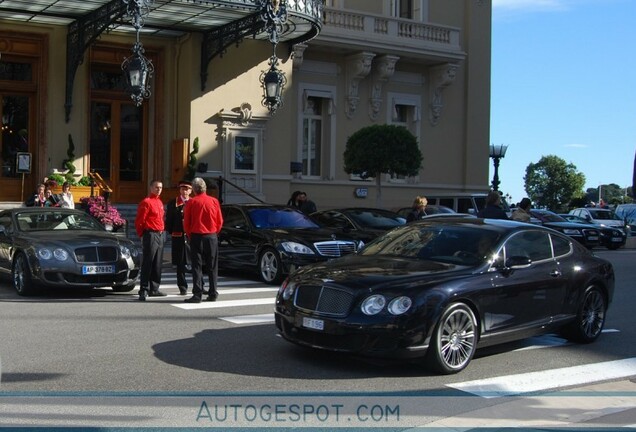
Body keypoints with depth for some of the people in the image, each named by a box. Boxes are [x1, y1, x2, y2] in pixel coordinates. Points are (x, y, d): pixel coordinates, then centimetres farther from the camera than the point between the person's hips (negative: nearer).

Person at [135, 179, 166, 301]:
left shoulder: (160, 202, 17)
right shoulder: (146, 202, -10)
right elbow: (139, 221, -12)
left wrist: (161, 231, 16)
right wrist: (142, 234, -6)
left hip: (160, 235, 9)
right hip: (151, 235, -9)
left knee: (157, 264, 12)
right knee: (147, 264, -9)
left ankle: (154, 289, 20)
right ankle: (144, 290, -9)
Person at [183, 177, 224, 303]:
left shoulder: (191, 202, -6)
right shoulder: (214, 201, 0)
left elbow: (186, 223, -3)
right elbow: (220, 221, 4)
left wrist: (189, 236, 12)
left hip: (196, 237, -2)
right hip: (212, 237, 2)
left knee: (197, 267, 0)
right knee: (212, 267, 10)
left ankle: (197, 294, -6)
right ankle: (212, 294, 12)